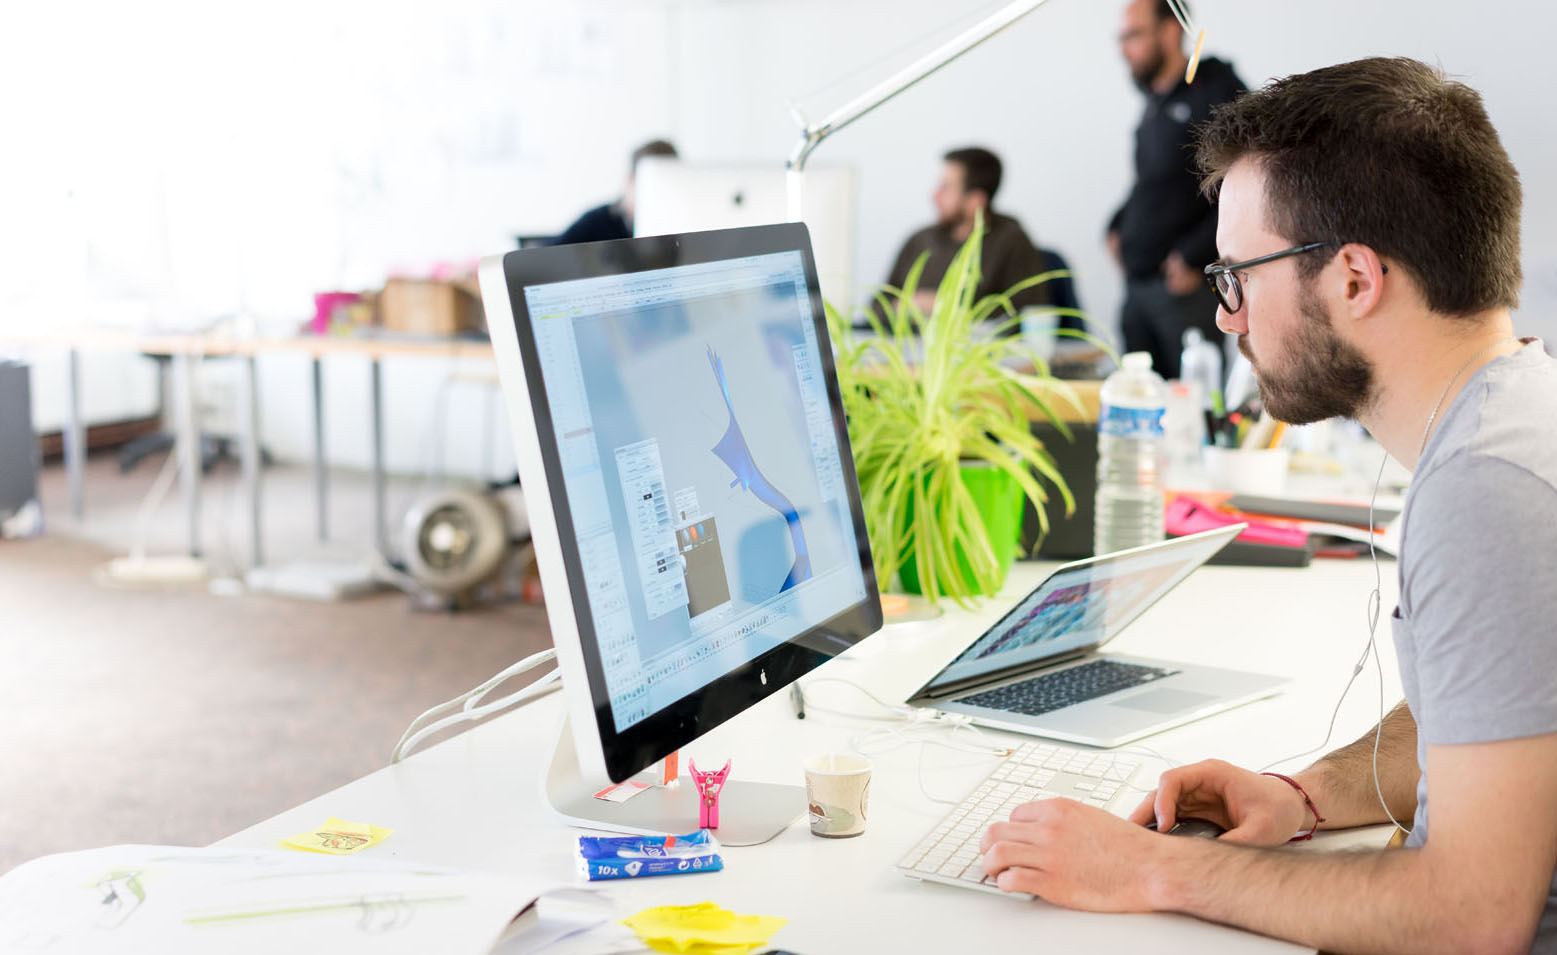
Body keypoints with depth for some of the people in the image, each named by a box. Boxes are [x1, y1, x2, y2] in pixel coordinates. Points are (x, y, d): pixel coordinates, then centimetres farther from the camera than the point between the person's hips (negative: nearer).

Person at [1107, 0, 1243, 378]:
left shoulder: (1217, 91, -8)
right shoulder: (1155, 102, 17)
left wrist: (1194, 258, -15)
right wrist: (1118, 227, 15)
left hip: (1187, 286, -8)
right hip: (1137, 285, 8)